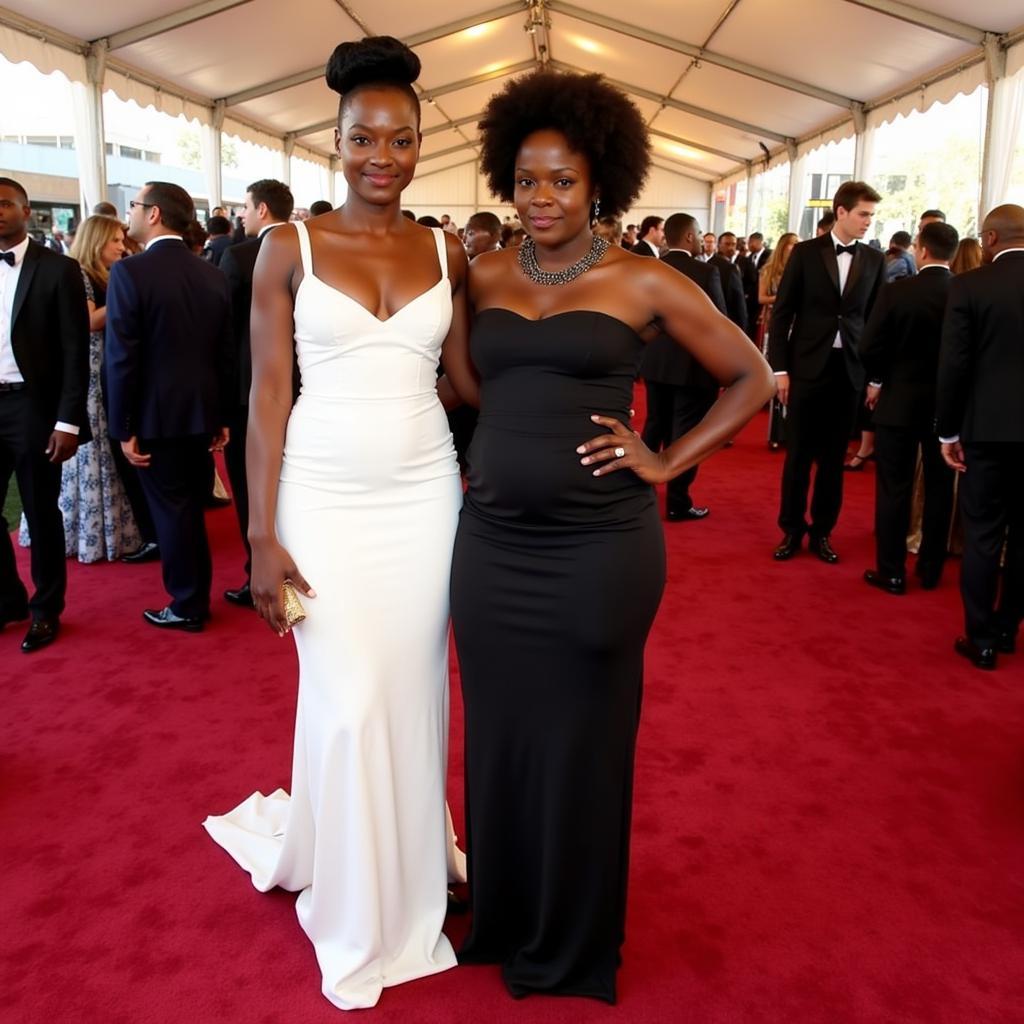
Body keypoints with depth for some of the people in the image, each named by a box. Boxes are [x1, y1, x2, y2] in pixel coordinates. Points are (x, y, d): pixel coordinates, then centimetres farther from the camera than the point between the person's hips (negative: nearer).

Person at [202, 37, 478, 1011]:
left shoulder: (447, 253, 7)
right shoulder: (290, 249, -1)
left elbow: (467, 376, 10)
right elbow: (268, 394, -4)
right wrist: (263, 536, -8)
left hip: (422, 494, 3)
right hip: (324, 498, -2)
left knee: (413, 695, 11)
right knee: (345, 704, 3)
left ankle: (407, 888, 36)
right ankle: (354, 915, 30)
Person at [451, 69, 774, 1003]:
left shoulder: (643, 283, -2)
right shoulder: (483, 279, 7)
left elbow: (752, 379, 4)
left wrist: (668, 463, -2)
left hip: (598, 549, -3)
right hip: (491, 544, 3)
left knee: (581, 743, 10)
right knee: (501, 736, 14)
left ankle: (573, 945, 33)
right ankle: (502, 919, 38)